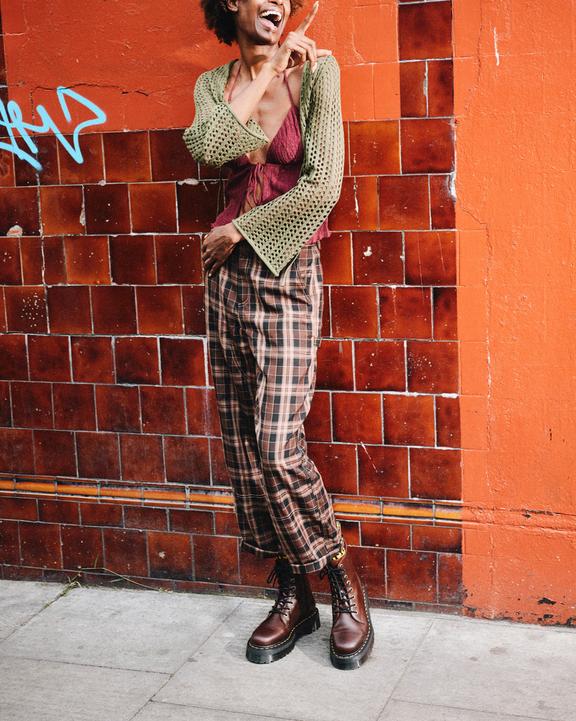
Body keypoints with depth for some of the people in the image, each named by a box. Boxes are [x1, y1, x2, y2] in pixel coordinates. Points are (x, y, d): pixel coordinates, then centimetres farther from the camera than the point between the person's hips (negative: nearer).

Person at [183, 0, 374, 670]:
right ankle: (293, 594, 19)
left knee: (276, 445, -12)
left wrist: (238, 230, -6)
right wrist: (263, 72, -8)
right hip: (228, 274, 5)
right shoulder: (214, 82, 10)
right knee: (243, 445, 5)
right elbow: (207, 149, -13)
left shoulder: (314, 69, -3)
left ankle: (343, 580, 10)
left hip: (288, 274, -5)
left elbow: (323, 186, -12)